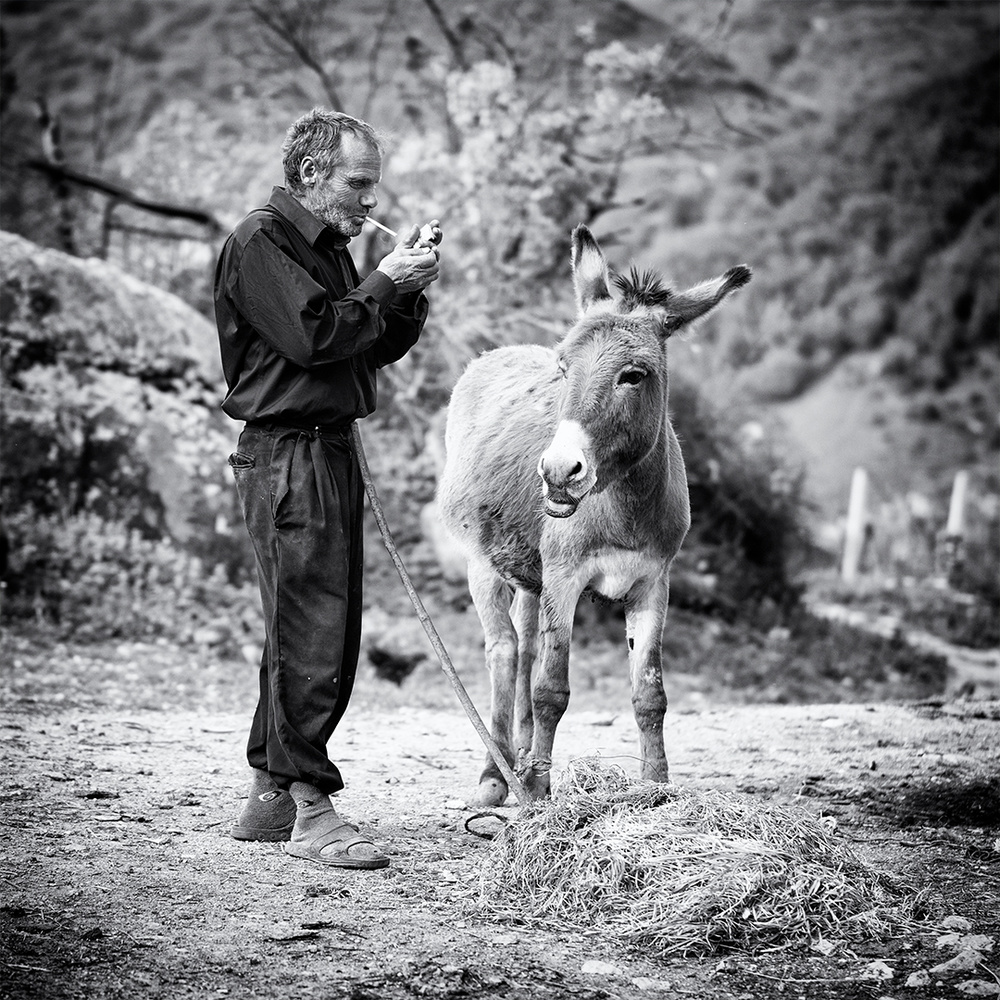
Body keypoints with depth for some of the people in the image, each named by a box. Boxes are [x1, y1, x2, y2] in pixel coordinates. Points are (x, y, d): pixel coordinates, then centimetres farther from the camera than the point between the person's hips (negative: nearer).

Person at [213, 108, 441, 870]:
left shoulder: (327, 247, 20)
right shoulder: (261, 242, -8)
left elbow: (381, 347, 17)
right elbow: (313, 336, -19)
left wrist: (411, 287, 1)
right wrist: (386, 283, -10)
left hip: (332, 449, 10)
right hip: (287, 453, -10)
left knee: (312, 634, 11)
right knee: (313, 636, -11)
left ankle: (270, 796, 18)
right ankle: (310, 809, -8)